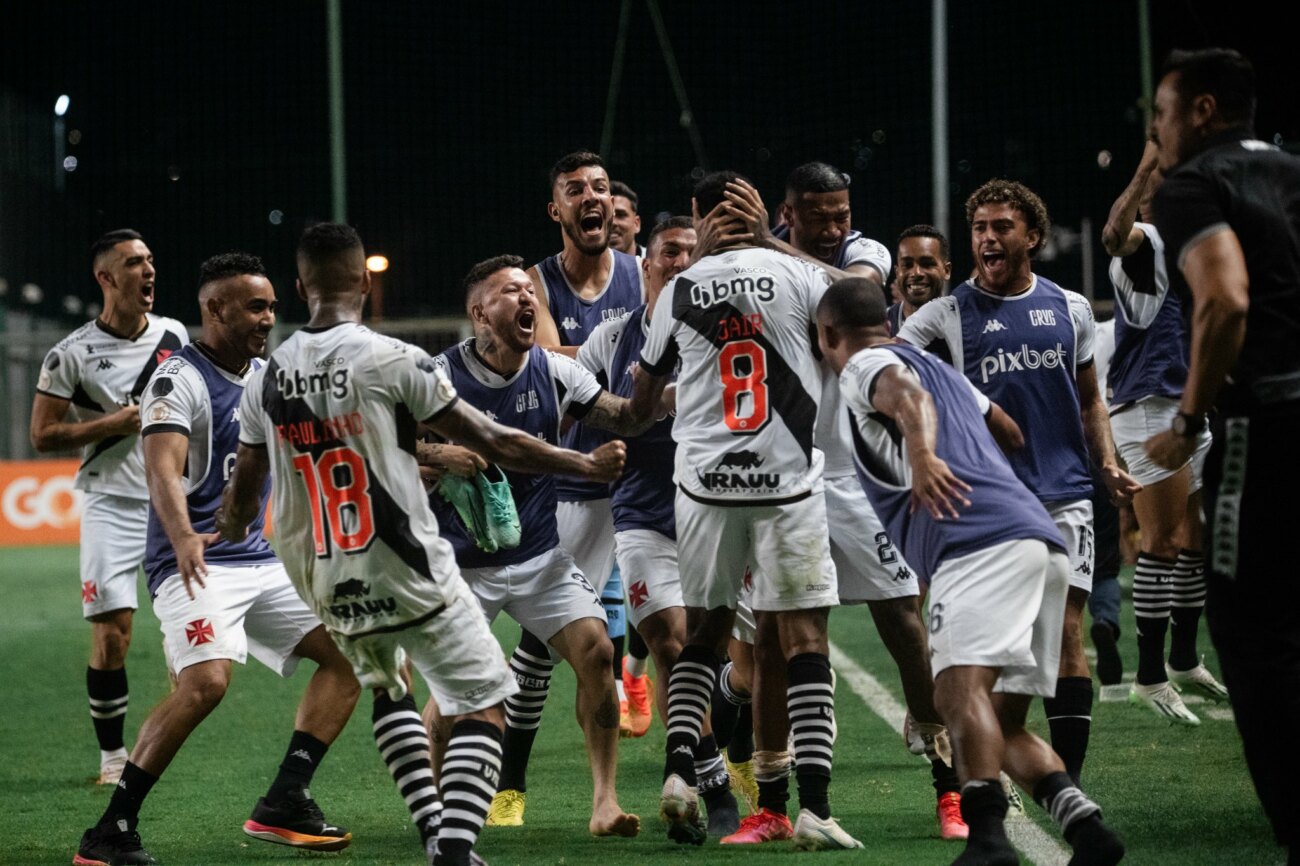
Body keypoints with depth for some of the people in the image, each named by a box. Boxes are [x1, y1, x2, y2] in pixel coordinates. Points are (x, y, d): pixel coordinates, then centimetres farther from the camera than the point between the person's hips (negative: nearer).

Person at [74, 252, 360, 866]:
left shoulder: (268, 378, 13)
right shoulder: (179, 379, -13)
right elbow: (163, 470, -27)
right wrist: (183, 537, -46)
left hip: (262, 561, 9)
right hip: (196, 563, -9)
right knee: (207, 680, -28)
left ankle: (283, 804, 4)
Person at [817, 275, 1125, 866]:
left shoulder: (864, 366, 8)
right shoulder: (937, 366, 33)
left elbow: (907, 396, -17)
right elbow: (1013, 435, 44)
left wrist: (922, 455, -37)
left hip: (982, 541, -9)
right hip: (1043, 544, 9)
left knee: (960, 689, -24)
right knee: (1002, 724, 11)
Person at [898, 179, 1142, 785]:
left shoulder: (1070, 309, 12)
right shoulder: (950, 313, 4)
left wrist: (1108, 465, 7)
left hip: (1064, 494, 2)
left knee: (1066, 631, -4)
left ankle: (1068, 779, 1)